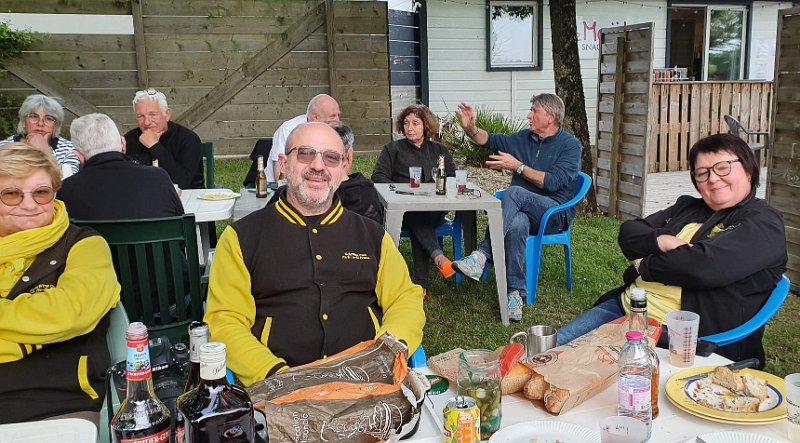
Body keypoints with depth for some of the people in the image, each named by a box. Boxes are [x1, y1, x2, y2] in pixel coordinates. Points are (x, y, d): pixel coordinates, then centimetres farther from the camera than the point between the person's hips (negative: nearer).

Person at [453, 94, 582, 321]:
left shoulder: (570, 146, 0)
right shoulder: (524, 138, 18)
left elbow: (552, 183, -13)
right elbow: (491, 140, 23)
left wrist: (517, 166, -13)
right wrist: (470, 127, 4)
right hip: (521, 209, 4)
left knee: (514, 192, -35)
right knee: (517, 224, -36)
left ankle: (482, 256, -41)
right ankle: (516, 293, -36)